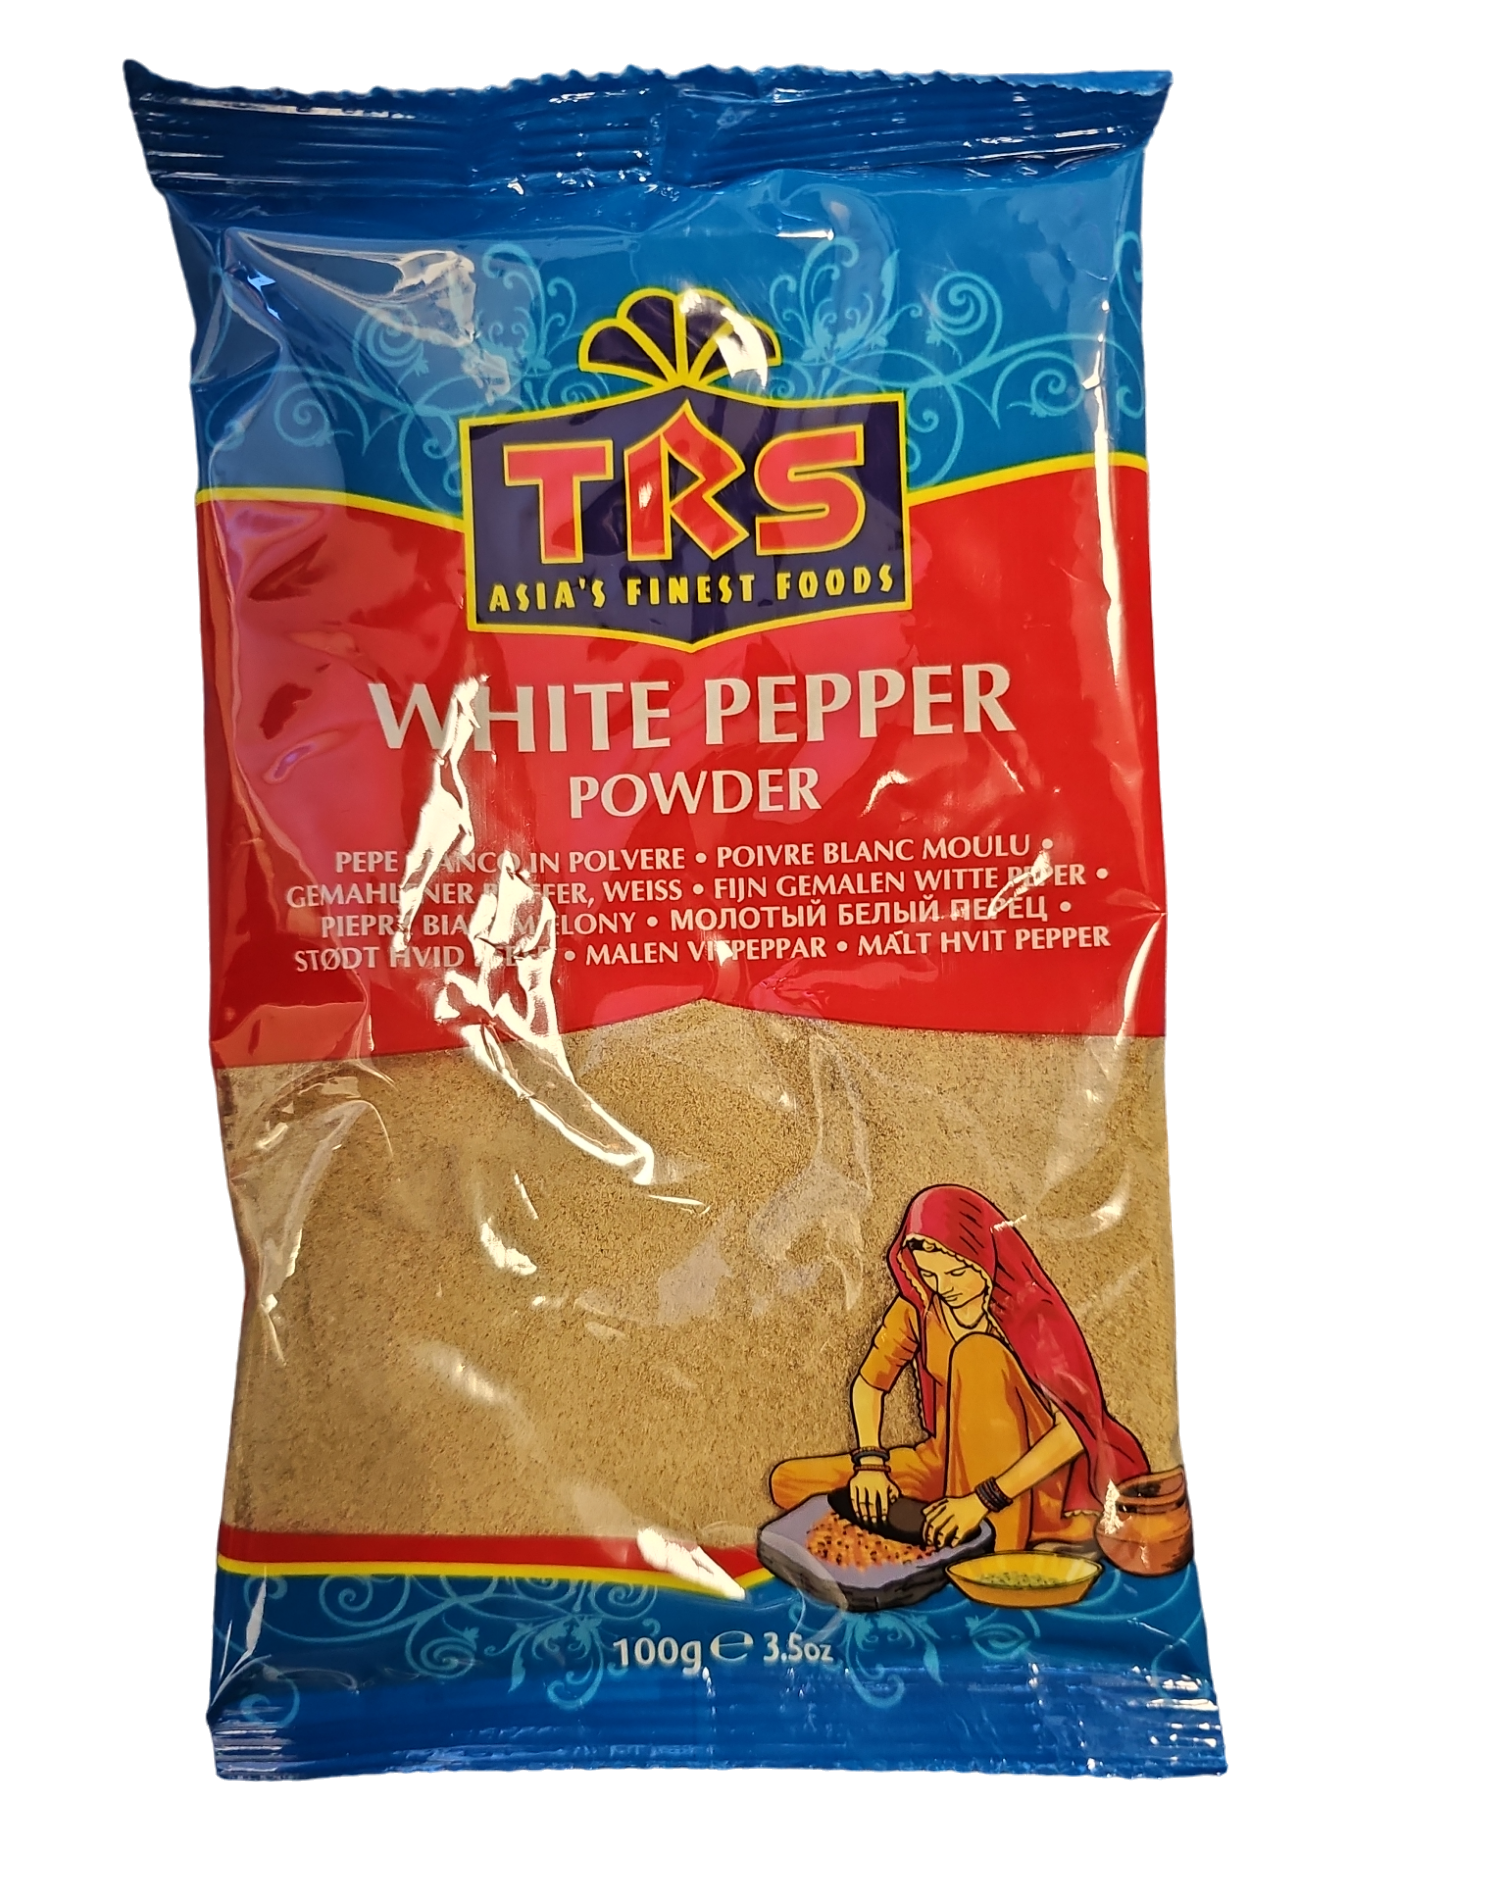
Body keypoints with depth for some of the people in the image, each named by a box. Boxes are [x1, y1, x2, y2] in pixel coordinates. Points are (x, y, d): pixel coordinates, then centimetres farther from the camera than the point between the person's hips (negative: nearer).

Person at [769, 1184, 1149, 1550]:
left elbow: (1074, 1429, -28)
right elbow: (869, 1383, 2)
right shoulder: (916, 1305, -7)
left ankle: (992, 1548, -30)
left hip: (1022, 1476, -5)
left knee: (975, 1353, -32)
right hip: (949, 1461, 5)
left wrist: (983, 1499, -35)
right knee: (789, 1482, -11)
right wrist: (870, 1461, -17)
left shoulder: (1030, 1314, -21)